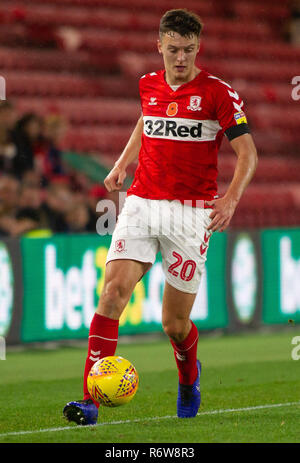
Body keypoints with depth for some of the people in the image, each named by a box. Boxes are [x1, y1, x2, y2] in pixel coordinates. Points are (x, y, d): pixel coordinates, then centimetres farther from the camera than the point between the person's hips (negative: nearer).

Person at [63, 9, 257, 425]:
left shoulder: (218, 93, -5)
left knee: (175, 323, 2)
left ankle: (189, 375, 38)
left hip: (191, 211, -3)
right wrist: (122, 163, 17)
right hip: (142, 203, 3)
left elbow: (248, 153, -7)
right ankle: (90, 402, -21)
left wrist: (231, 199, -23)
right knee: (113, 290, -18)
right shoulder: (149, 86, 9)